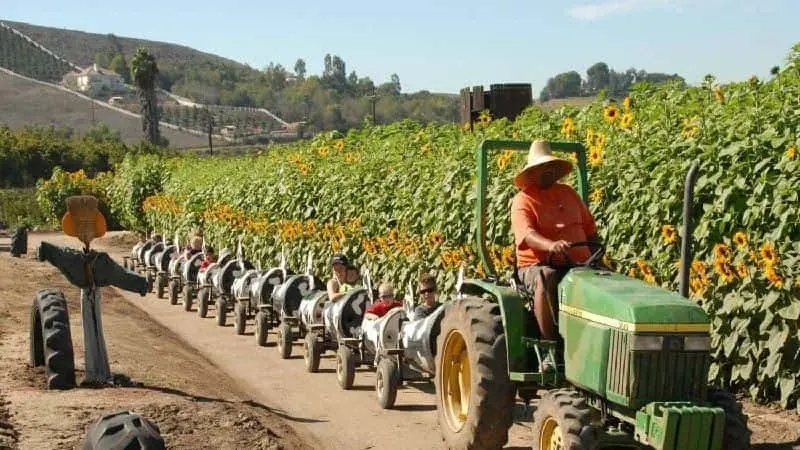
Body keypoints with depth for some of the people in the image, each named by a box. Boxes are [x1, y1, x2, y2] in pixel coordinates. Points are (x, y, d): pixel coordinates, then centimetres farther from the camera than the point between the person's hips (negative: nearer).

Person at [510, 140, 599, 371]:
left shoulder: (568, 193, 19)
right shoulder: (523, 201, 0)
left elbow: (589, 228, 24)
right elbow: (527, 234, -19)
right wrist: (551, 246, -39)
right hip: (538, 265, -4)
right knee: (544, 281, -41)